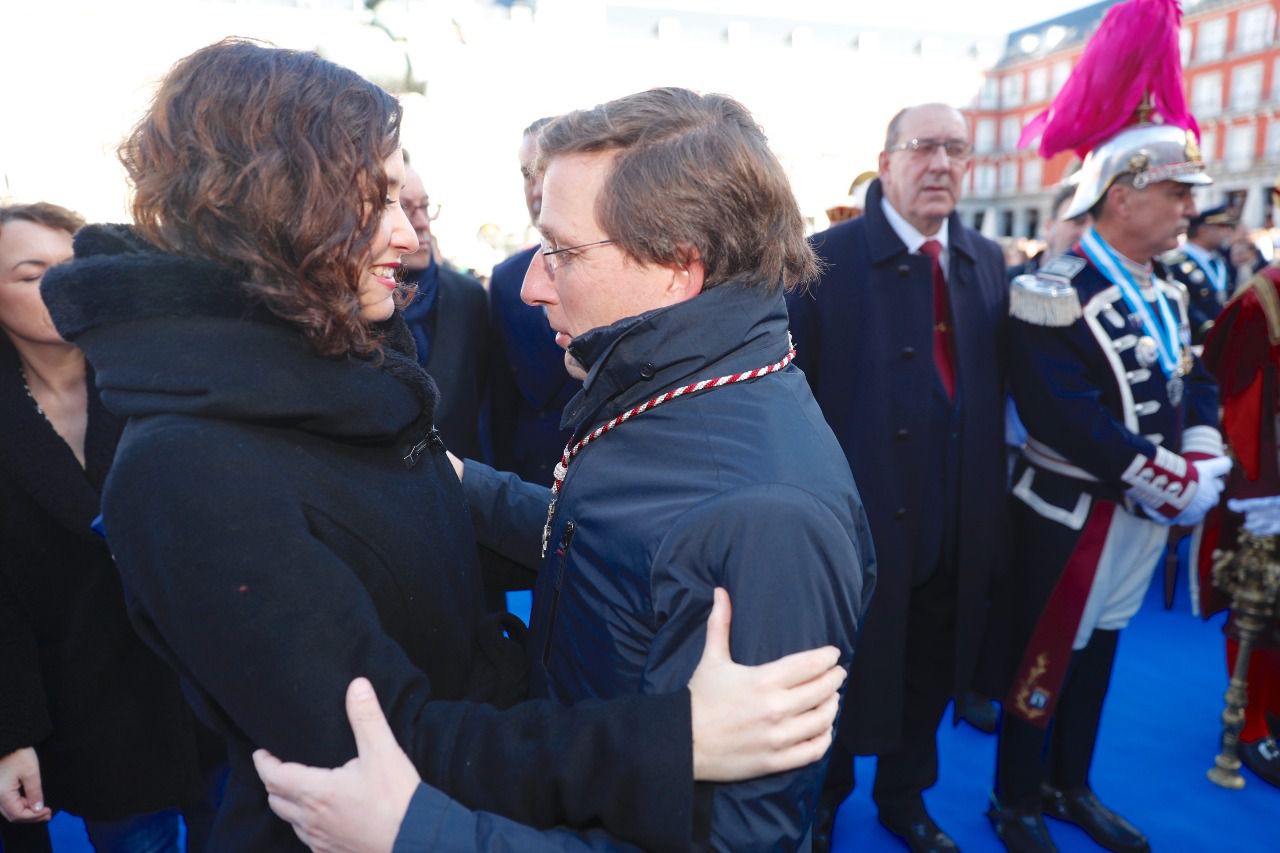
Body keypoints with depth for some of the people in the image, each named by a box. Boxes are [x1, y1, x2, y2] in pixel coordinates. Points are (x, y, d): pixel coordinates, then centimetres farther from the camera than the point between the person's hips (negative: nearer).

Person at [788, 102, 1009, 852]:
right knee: (843, 677, 15)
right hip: (858, 520, -5)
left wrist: (988, 498, 2)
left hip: (956, 523, 5)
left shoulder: (988, 262, 6)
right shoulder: (827, 258, -11)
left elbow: (998, 381, 7)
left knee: (930, 673, 22)